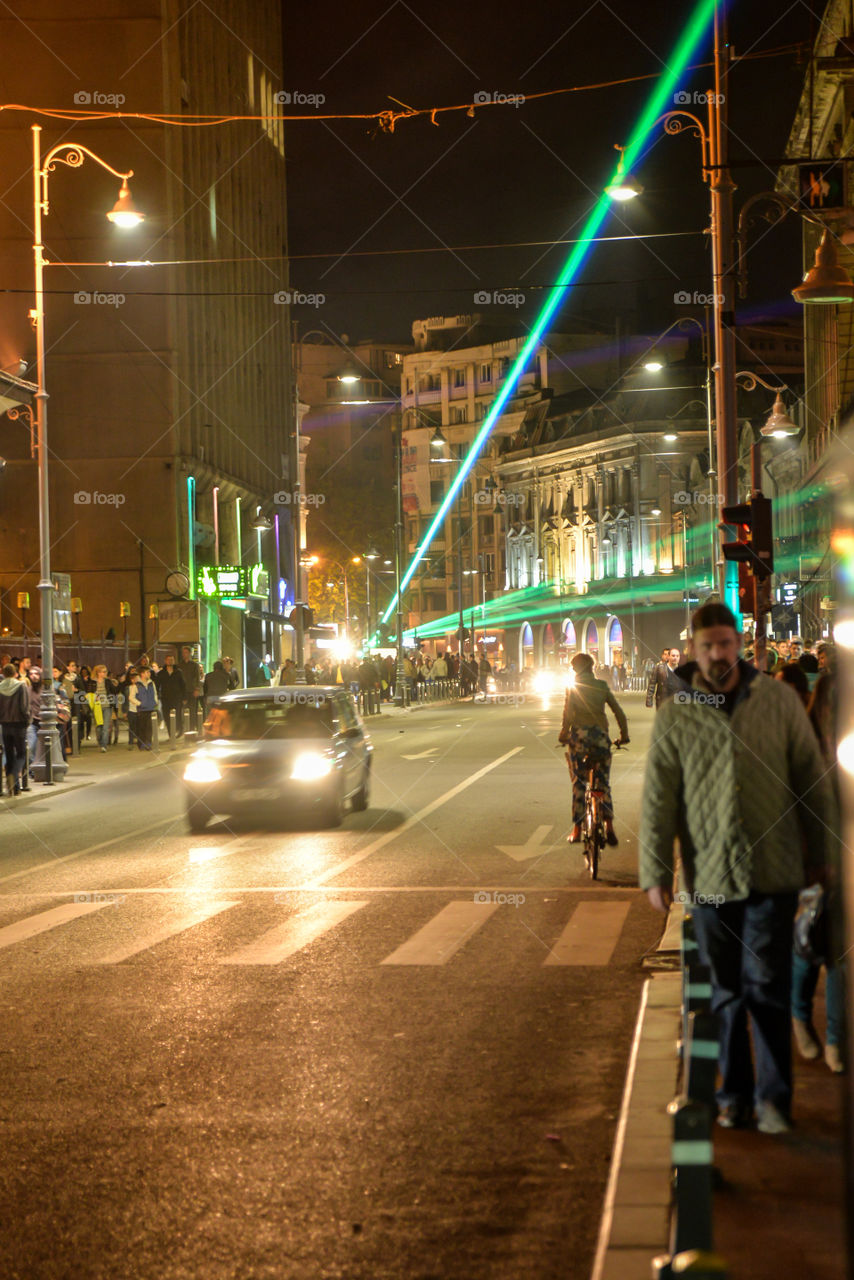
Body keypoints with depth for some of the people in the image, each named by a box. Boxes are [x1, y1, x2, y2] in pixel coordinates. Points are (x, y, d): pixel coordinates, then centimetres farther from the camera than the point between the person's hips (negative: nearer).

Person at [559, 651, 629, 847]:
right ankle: (609, 824, -6)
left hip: (579, 737, -2)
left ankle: (577, 829, 4)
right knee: (604, 783, 9)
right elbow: (619, 713, 8)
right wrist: (624, 735, 17)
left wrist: (563, 736, 2)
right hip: (601, 737, 2)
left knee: (578, 784, 5)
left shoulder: (573, 688, 2)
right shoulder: (602, 686, 9)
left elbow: (568, 715, -9)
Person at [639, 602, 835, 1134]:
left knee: (768, 988, -3)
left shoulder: (779, 700, 1)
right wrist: (655, 872, -4)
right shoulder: (674, 717, 0)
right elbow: (657, 801, 1)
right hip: (709, 877, 1)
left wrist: (821, 853, 8)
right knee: (727, 991, 9)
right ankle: (734, 1093, 20)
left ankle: (773, 1097, 6)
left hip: (774, 873, -1)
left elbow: (812, 778, 7)